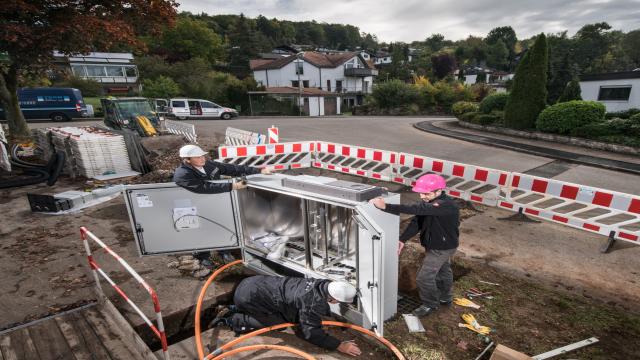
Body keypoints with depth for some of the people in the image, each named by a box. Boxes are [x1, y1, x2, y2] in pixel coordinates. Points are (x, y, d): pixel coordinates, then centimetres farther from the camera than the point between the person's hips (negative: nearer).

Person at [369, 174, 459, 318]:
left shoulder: (446, 205, -36)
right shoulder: (428, 202, -8)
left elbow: (416, 209, -48)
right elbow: (417, 221, -10)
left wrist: (386, 207, -55)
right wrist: (402, 240, -22)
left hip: (442, 247, -8)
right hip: (435, 244, 8)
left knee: (424, 277, -2)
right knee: (443, 271, 28)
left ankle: (431, 305, 23)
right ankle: (445, 298, 50)